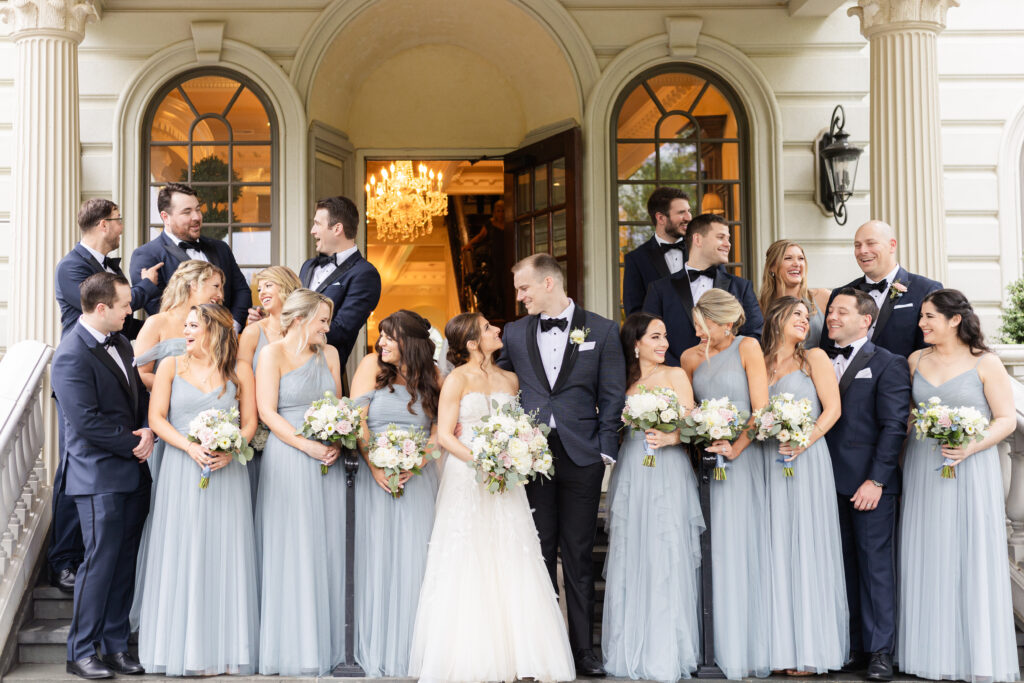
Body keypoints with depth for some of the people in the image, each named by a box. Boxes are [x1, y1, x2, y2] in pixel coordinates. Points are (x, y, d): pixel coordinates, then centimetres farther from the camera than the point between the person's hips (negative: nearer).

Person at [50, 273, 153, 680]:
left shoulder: (119, 342, 10)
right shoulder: (72, 356, -17)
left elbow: (140, 394, 16)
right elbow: (87, 422, -20)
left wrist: (149, 431, -3)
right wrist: (133, 444, -12)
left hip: (134, 472, 8)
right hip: (99, 476, -8)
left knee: (125, 562, 11)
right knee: (100, 561, -2)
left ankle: (115, 645, 20)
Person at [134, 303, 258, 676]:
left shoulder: (240, 371, 7)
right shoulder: (171, 366, 7)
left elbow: (249, 422, 6)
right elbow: (156, 417, 1)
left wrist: (230, 451, -13)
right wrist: (190, 447, -14)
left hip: (227, 470, 0)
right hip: (181, 470, 0)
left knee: (224, 555, 1)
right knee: (182, 556, 1)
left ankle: (225, 648, 8)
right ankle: (185, 649, 9)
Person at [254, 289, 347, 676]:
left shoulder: (329, 354, 12)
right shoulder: (272, 354, -4)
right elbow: (267, 412, -10)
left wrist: (336, 442, -5)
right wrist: (309, 447, -17)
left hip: (328, 461, 5)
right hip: (288, 460, -5)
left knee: (326, 549, 7)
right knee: (291, 552, -1)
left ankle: (325, 646, 15)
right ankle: (291, 650, 8)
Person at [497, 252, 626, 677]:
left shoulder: (602, 331, 3)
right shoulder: (515, 333, 11)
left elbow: (612, 395, 2)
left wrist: (605, 449, -4)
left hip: (580, 455, -2)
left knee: (579, 557, 4)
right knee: (538, 554, 6)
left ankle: (583, 649, 11)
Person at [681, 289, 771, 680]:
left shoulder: (747, 348, -3)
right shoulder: (691, 358, 9)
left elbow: (761, 409, -7)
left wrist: (735, 449, -16)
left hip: (743, 455, -4)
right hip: (707, 458, 4)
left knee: (743, 547, -1)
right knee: (715, 550, 3)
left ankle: (749, 649, 9)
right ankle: (724, 647, 10)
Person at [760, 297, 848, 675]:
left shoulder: (813, 358, 6)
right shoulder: (761, 364, 15)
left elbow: (832, 408, -2)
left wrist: (805, 442, -14)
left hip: (806, 460, -3)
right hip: (771, 462, 3)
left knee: (807, 546, -4)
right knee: (778, 548, 3)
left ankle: (812, 647, 1)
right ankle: (783, 645, 8)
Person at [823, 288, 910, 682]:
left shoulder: (888, 364, -1)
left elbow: (894, 426, -7)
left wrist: (876, 480, -14)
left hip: (869, 482, -5)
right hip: (831, 482, 5)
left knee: (875, 563, 0)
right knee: (844, 566, 8)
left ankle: (880, 651, 6)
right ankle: (854, 648, 14)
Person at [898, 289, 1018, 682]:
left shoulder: (986, 363, -4)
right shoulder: (916, 361, 8)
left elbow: (1006, 419, -5)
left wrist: (972, 447, -19)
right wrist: (896, 465, 3)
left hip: (971, 470, -3)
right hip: (923, 469, 4)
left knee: (972, 559, 0)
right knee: (928, 559, 6)